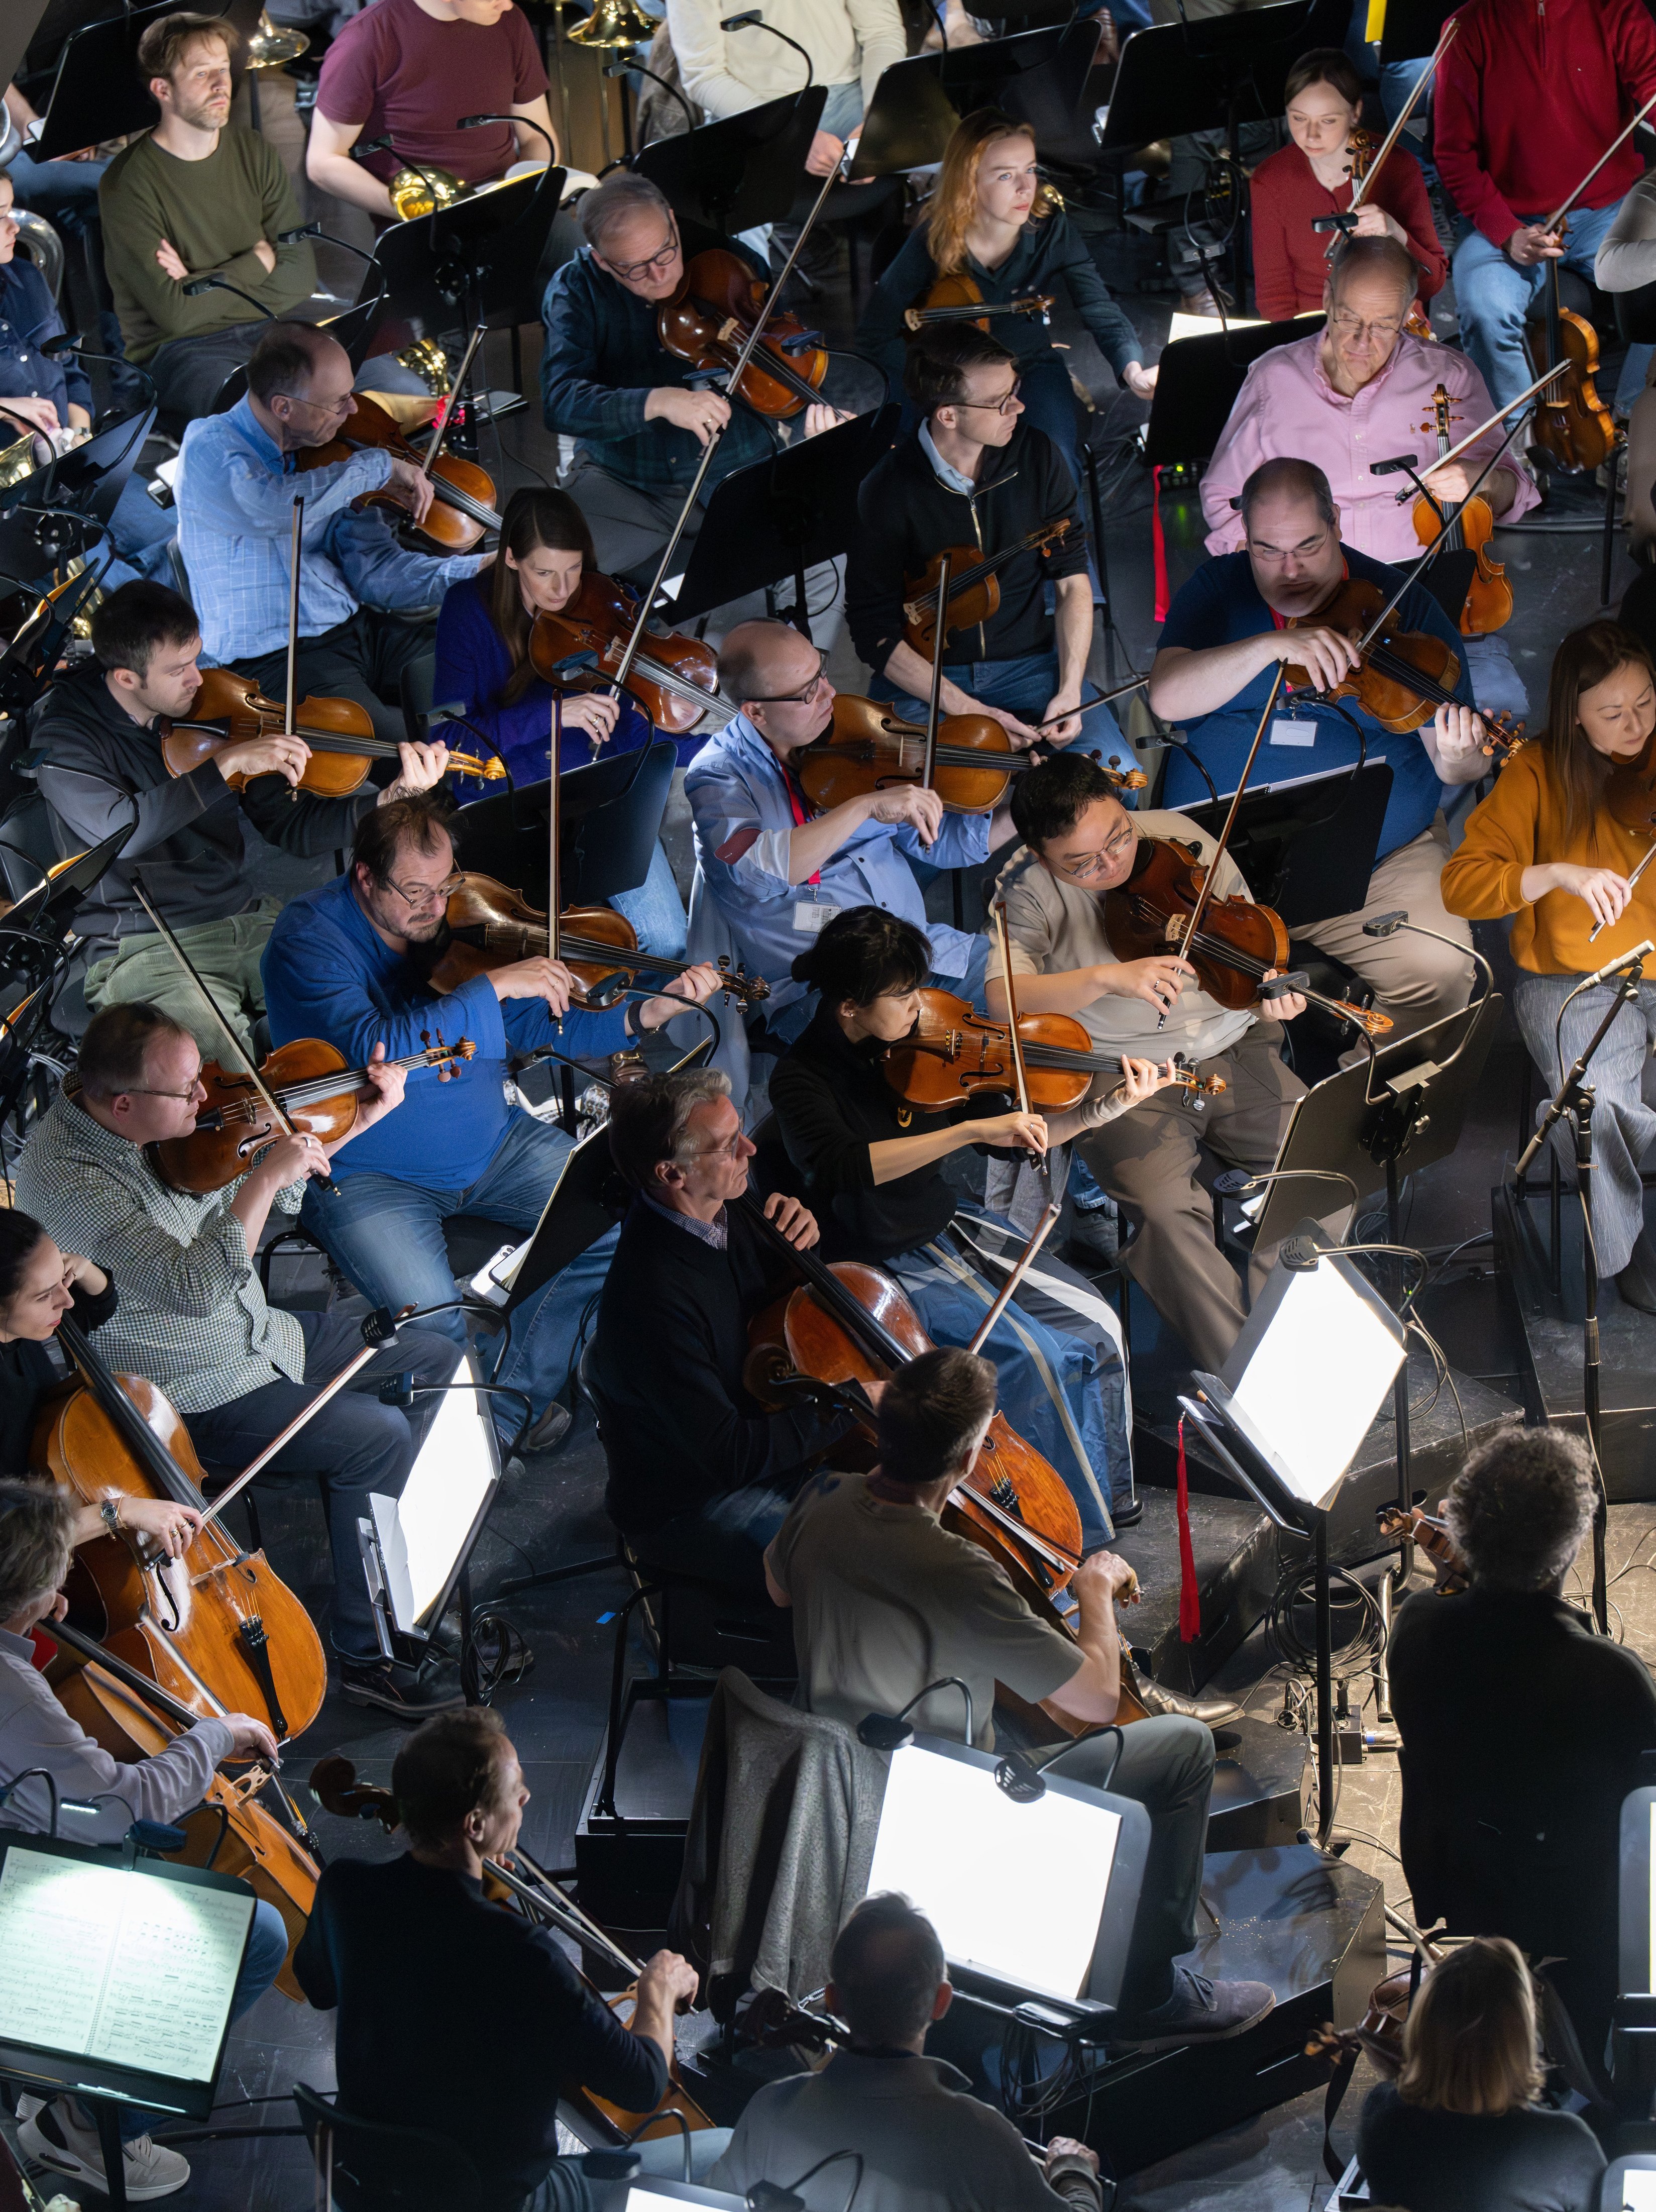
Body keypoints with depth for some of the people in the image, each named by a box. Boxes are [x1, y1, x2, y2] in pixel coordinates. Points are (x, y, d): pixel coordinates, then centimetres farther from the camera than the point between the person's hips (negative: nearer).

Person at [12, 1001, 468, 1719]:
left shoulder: (165, 1122, -4)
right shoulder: (66, 1177, -30)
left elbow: (276, 1193, 14)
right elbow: (195, 1286, -38)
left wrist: (361, 1118, 2)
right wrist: (268, 1175, -35)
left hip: (256, 1334, 9)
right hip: (185, 1397, -9)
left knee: (432, 1359, 9)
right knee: (380, 1436, -20)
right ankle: (367, 1655, -9)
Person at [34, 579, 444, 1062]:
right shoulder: (64, 729, -9)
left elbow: (291, 826, 7)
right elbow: (117, 832, -27)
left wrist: (392, 799, -9)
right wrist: (226, 764, -29)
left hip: (247, 922, 6)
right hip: (145, 952, -6)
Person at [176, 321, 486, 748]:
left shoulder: (323, 458, 10)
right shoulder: (209, 451, -10)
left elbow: (374, 571, 6)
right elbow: (278, 508, -32)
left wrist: (483, 569, -8)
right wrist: (377, 466, -19)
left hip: (355, 630, 7)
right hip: (275, 661, -7)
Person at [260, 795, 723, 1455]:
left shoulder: (457, 919, -1)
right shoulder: (308, 940, -19)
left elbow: (537, 1025, 5)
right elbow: (377, 1051, -33)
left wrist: (647, 1014, -11)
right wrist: (494, 986, -34)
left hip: (492, 1146, 6)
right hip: (367, 1173, -6)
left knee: (617, 1223, -7)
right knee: (430, 1319, -28)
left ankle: (515, 1401, 10)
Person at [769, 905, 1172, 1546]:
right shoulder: (801, 1078, -20)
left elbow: (1011, 1140, 6)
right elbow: (842, 1164, -40)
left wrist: (1101, 1110, -9)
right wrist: (973, 1130, -43)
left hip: (949, 1229, 7)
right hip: (878, 1267, -7)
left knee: (1094, 1325, -6)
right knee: (1036, 1356, -21)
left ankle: (1106, 1491, 13)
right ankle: (1076, 1539, -6)